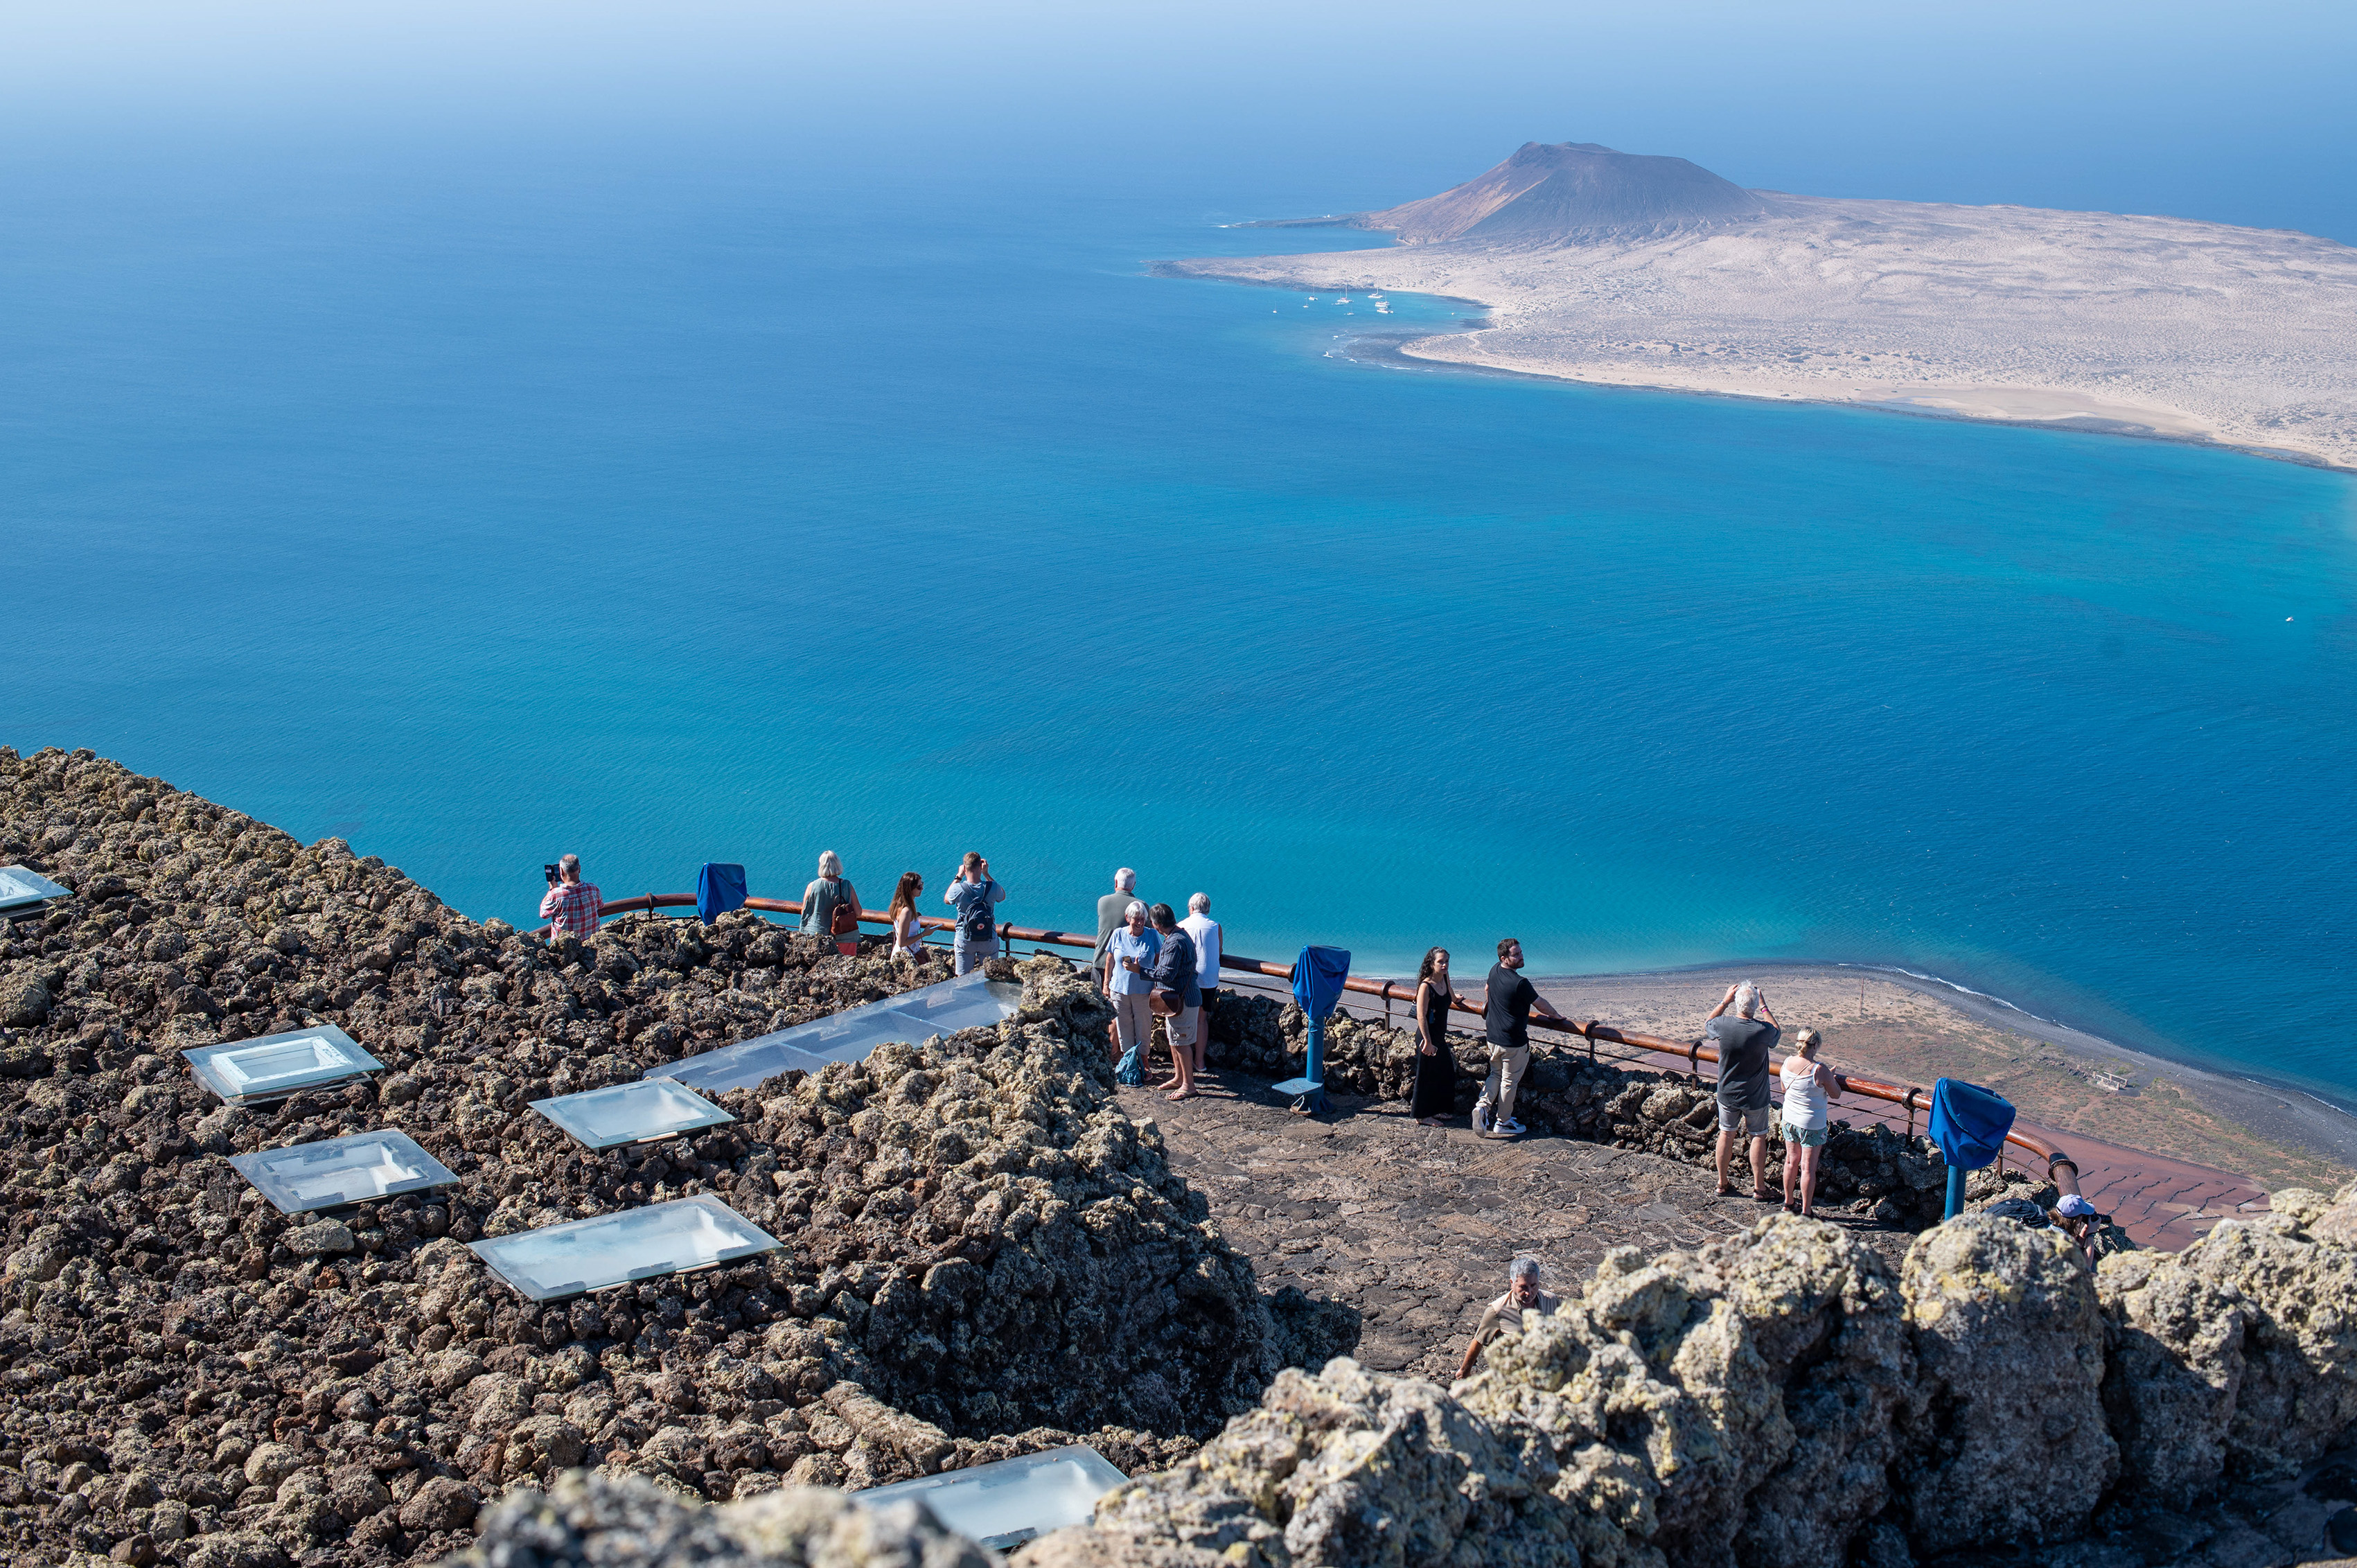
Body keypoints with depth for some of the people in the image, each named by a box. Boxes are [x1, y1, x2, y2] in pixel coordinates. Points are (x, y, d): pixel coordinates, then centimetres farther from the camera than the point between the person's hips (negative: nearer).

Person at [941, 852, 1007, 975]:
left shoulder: (958, 889, -18)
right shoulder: (992, 887, -16)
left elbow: (946, 900, 7)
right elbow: (1002, 897, 10)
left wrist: (958, 876, 10)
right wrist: (986, 874, 9)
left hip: (965, 942, -1)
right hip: (989, 942, 1)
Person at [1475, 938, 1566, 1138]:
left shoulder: (1494, 971, -1)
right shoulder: (1519, 983, -25)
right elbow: (1540, 1004, -12)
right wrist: (1556, 1016, 8)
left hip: (1493, 1038, 7)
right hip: (1514, 1043, -7)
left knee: (1496, 1075, 22)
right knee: (1509, 1082, 7)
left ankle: (1483, 1105, 3)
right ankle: (1503, 1123, 19)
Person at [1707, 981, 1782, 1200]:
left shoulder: (1723, 1025, -18)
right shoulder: (1763, 1031, -23)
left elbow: (1707, 1024, 9)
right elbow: (1777, 1032, 4)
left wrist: (1725, 1002, 9)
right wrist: (1764, 1007, 8)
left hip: (1727, 1094, 2)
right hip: (1755, 1096, -2)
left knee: (1726, 1134, 16)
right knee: (1758, 1137, 12)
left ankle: (1722, 1183, 25)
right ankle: (1759, 1187, 16)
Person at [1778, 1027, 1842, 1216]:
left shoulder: (1787, 1063, -7)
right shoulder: (1820, 1070, -25)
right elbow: (1836, 1094, -10)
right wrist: (1833, 1078, 9)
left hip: (1789, 1120, 6)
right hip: (1812, 1125, -5)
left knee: (1791, 1161, 20)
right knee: (1808, 1168, 4)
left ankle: (1788, 1202, 34)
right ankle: (1806, 1212, 12)